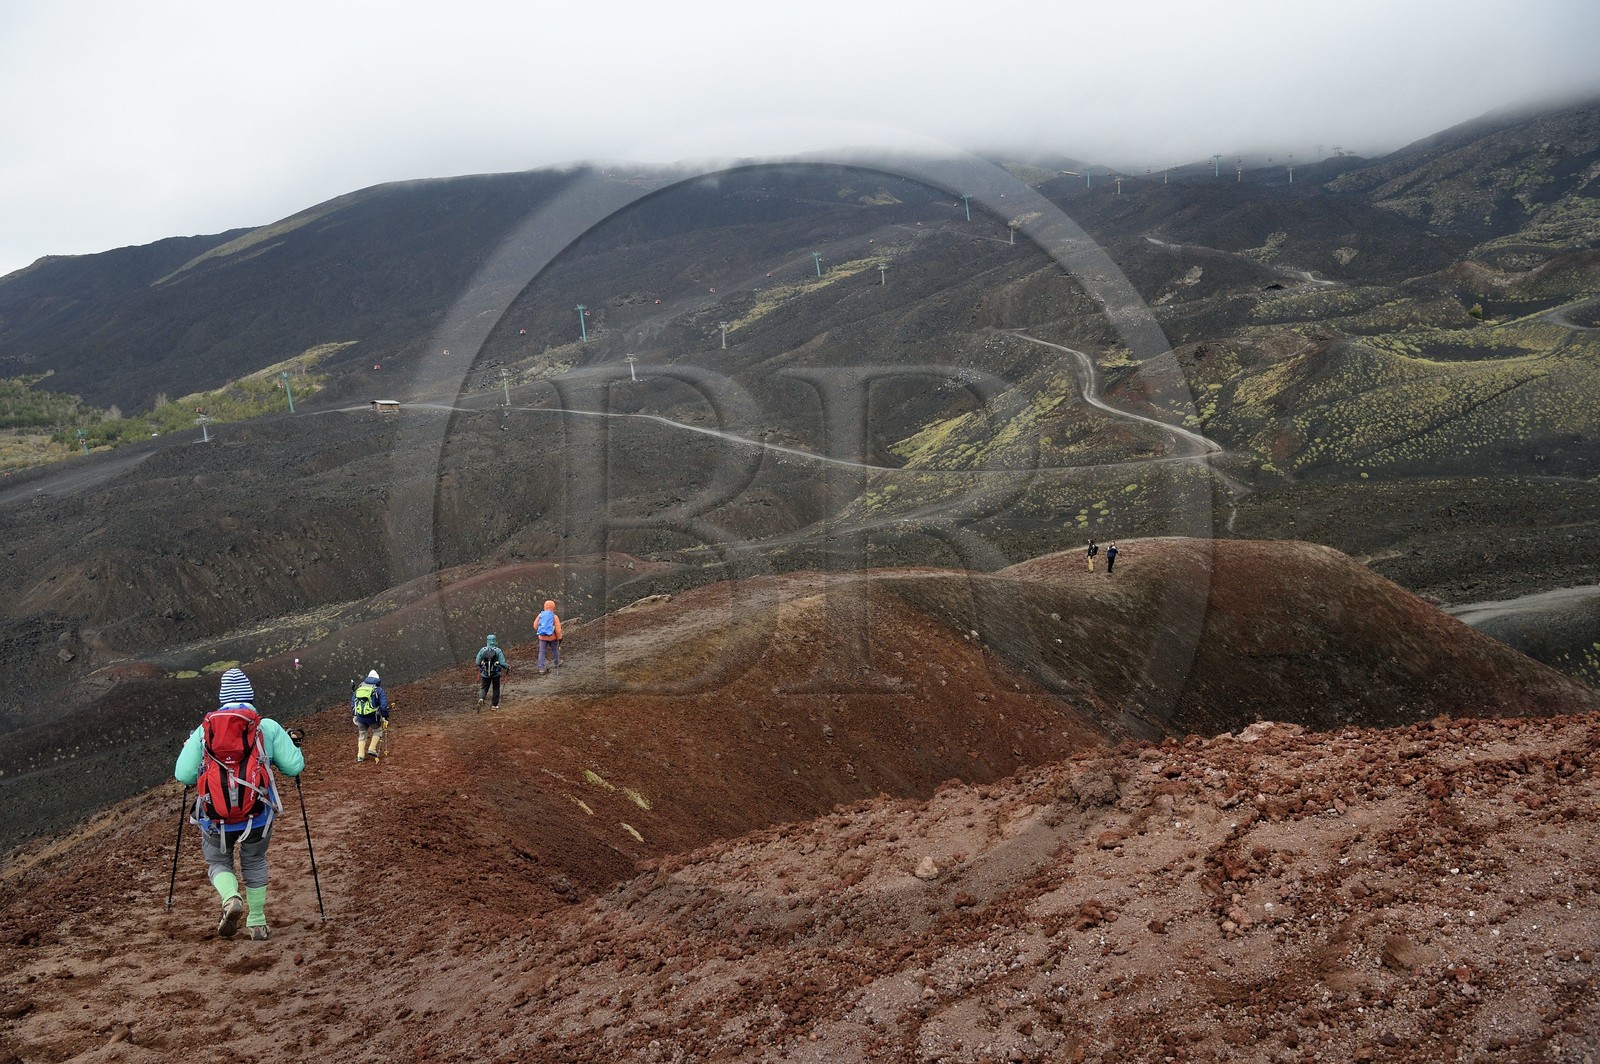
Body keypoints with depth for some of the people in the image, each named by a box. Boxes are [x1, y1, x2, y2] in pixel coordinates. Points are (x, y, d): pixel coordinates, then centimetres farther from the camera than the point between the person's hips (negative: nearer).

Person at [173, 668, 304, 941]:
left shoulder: (204, 729, -1)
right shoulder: (268, 727, -3)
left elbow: (183, 775, -3)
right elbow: (294, 766, -3)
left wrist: (188, 745, 17)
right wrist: (294, 744, 19)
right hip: (258, 815, 0)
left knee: (218, 862, 23)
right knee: (255, 863, 24)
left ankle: (230, 898, -6)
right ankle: (257, 923, 25)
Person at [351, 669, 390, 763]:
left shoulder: (359, 688, 14)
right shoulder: (379, 690, 0)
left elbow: (353, 703, 20)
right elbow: (384, 705, -6)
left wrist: (354, 715, 29)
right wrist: (385, 718, -1)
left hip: (360, 717, 4)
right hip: (373, 717, -4)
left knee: (362, 735, 21)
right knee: (377, 731, 23)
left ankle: (360, 755, 18)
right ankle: (372, 749, 10)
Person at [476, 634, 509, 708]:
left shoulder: (482, 650, -8)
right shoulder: (498, 651, -14)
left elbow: (477, 663, -3)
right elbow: (502, 663, -17)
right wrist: (508, 667, 3)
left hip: (485, 674, 1)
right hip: (495, 674, -1)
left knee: (484, 688, 17)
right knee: (496, 689, 18)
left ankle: (481, 697, -11)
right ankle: (494, 705, 21)